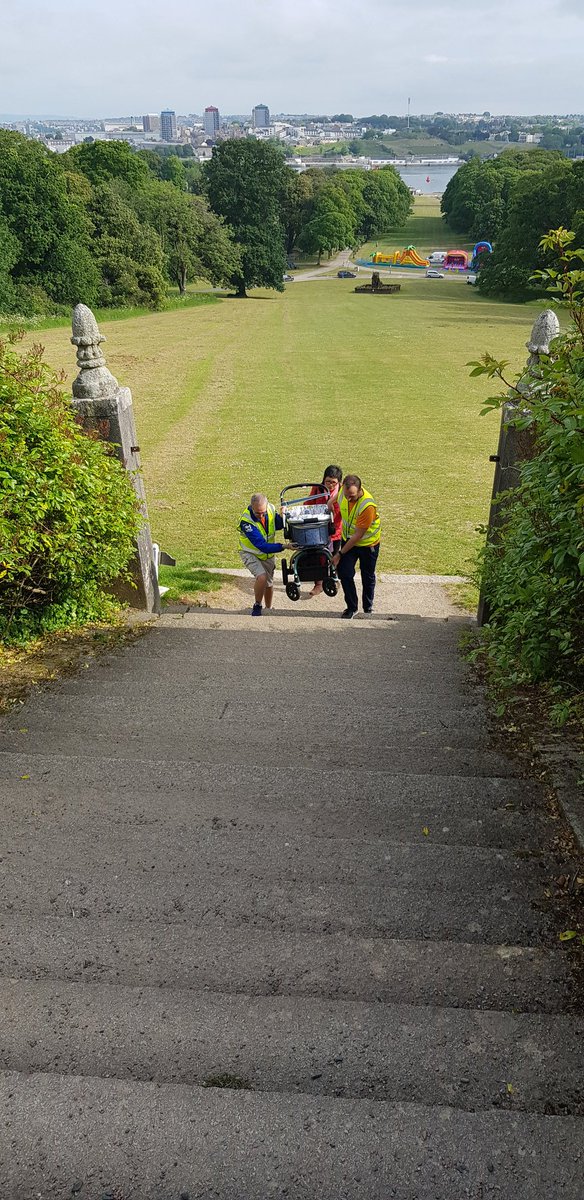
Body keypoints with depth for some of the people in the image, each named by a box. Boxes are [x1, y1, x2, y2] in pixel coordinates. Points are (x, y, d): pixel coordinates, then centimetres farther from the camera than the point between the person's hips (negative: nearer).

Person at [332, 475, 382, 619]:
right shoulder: (343, 491, -19)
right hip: (348, 540, 4)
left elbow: (358, 535, -30)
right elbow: (333, 501, 9)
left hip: (367, 543, -4)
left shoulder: (368, 506, -35)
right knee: (344, 573, -4)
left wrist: (340, 553, -25)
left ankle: (368, 608, 30)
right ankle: (351, 607, 12)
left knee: (368, 578, 10)